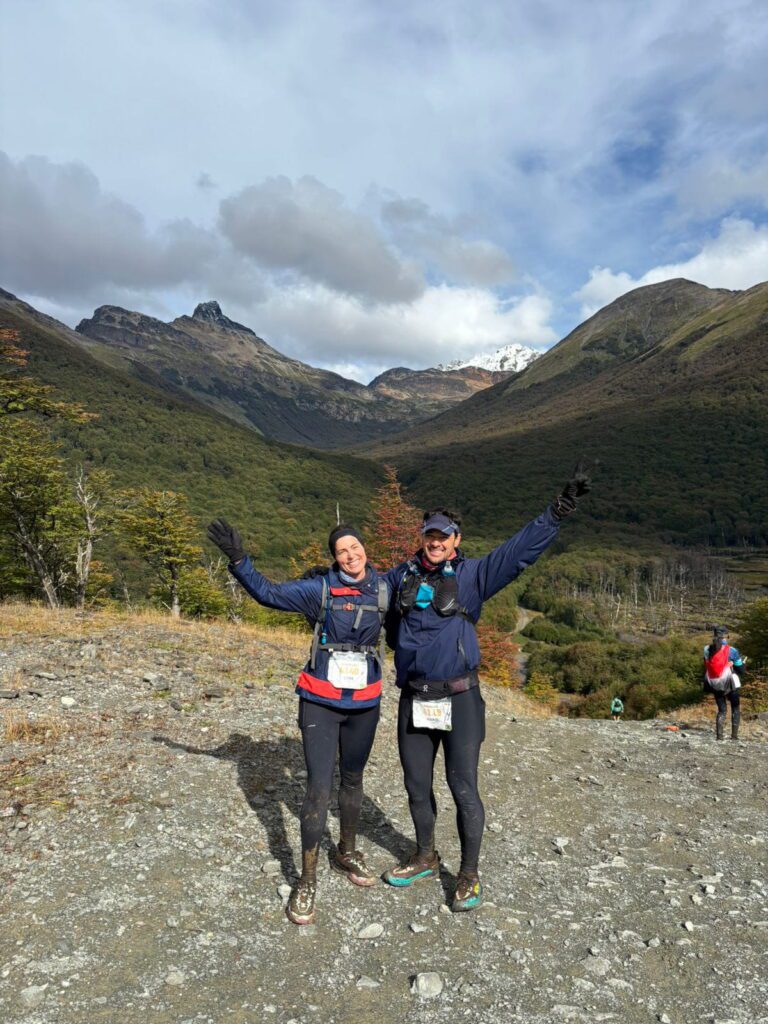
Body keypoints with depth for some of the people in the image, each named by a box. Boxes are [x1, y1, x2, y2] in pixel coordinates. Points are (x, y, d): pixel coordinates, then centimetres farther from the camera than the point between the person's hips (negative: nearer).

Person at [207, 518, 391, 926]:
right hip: (321, 702, -3)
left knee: (352, 779, 20)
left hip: (365, 704, 3)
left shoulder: (384, 589, -1)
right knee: (318, 789, -5)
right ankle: (307, 880, 12)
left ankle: (346, 852, 42)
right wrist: (238, 559, -20)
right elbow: (268, 593, -8)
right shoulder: (321, 590, -10)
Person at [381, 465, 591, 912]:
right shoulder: (402, 576, 7)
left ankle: (469, 875, 23)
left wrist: (560, 510, -19)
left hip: (459, 698, -4)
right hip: (414, 699, 4)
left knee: (464, 789, 2)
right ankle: (426, 858, 39)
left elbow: (520, 549, -12)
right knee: (417, 787, 17)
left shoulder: (472, 575, -3)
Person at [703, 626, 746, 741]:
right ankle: (734, 735, 9)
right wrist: (743, 662, 19)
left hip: (715, 686, 3)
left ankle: (719, 735, 4)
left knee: (722, 710, 17)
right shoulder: (732, 651, -11)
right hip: (730, 685, -3)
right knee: (736, 709, 17)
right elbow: (741, 670, 0)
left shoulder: (707, 650, -1)